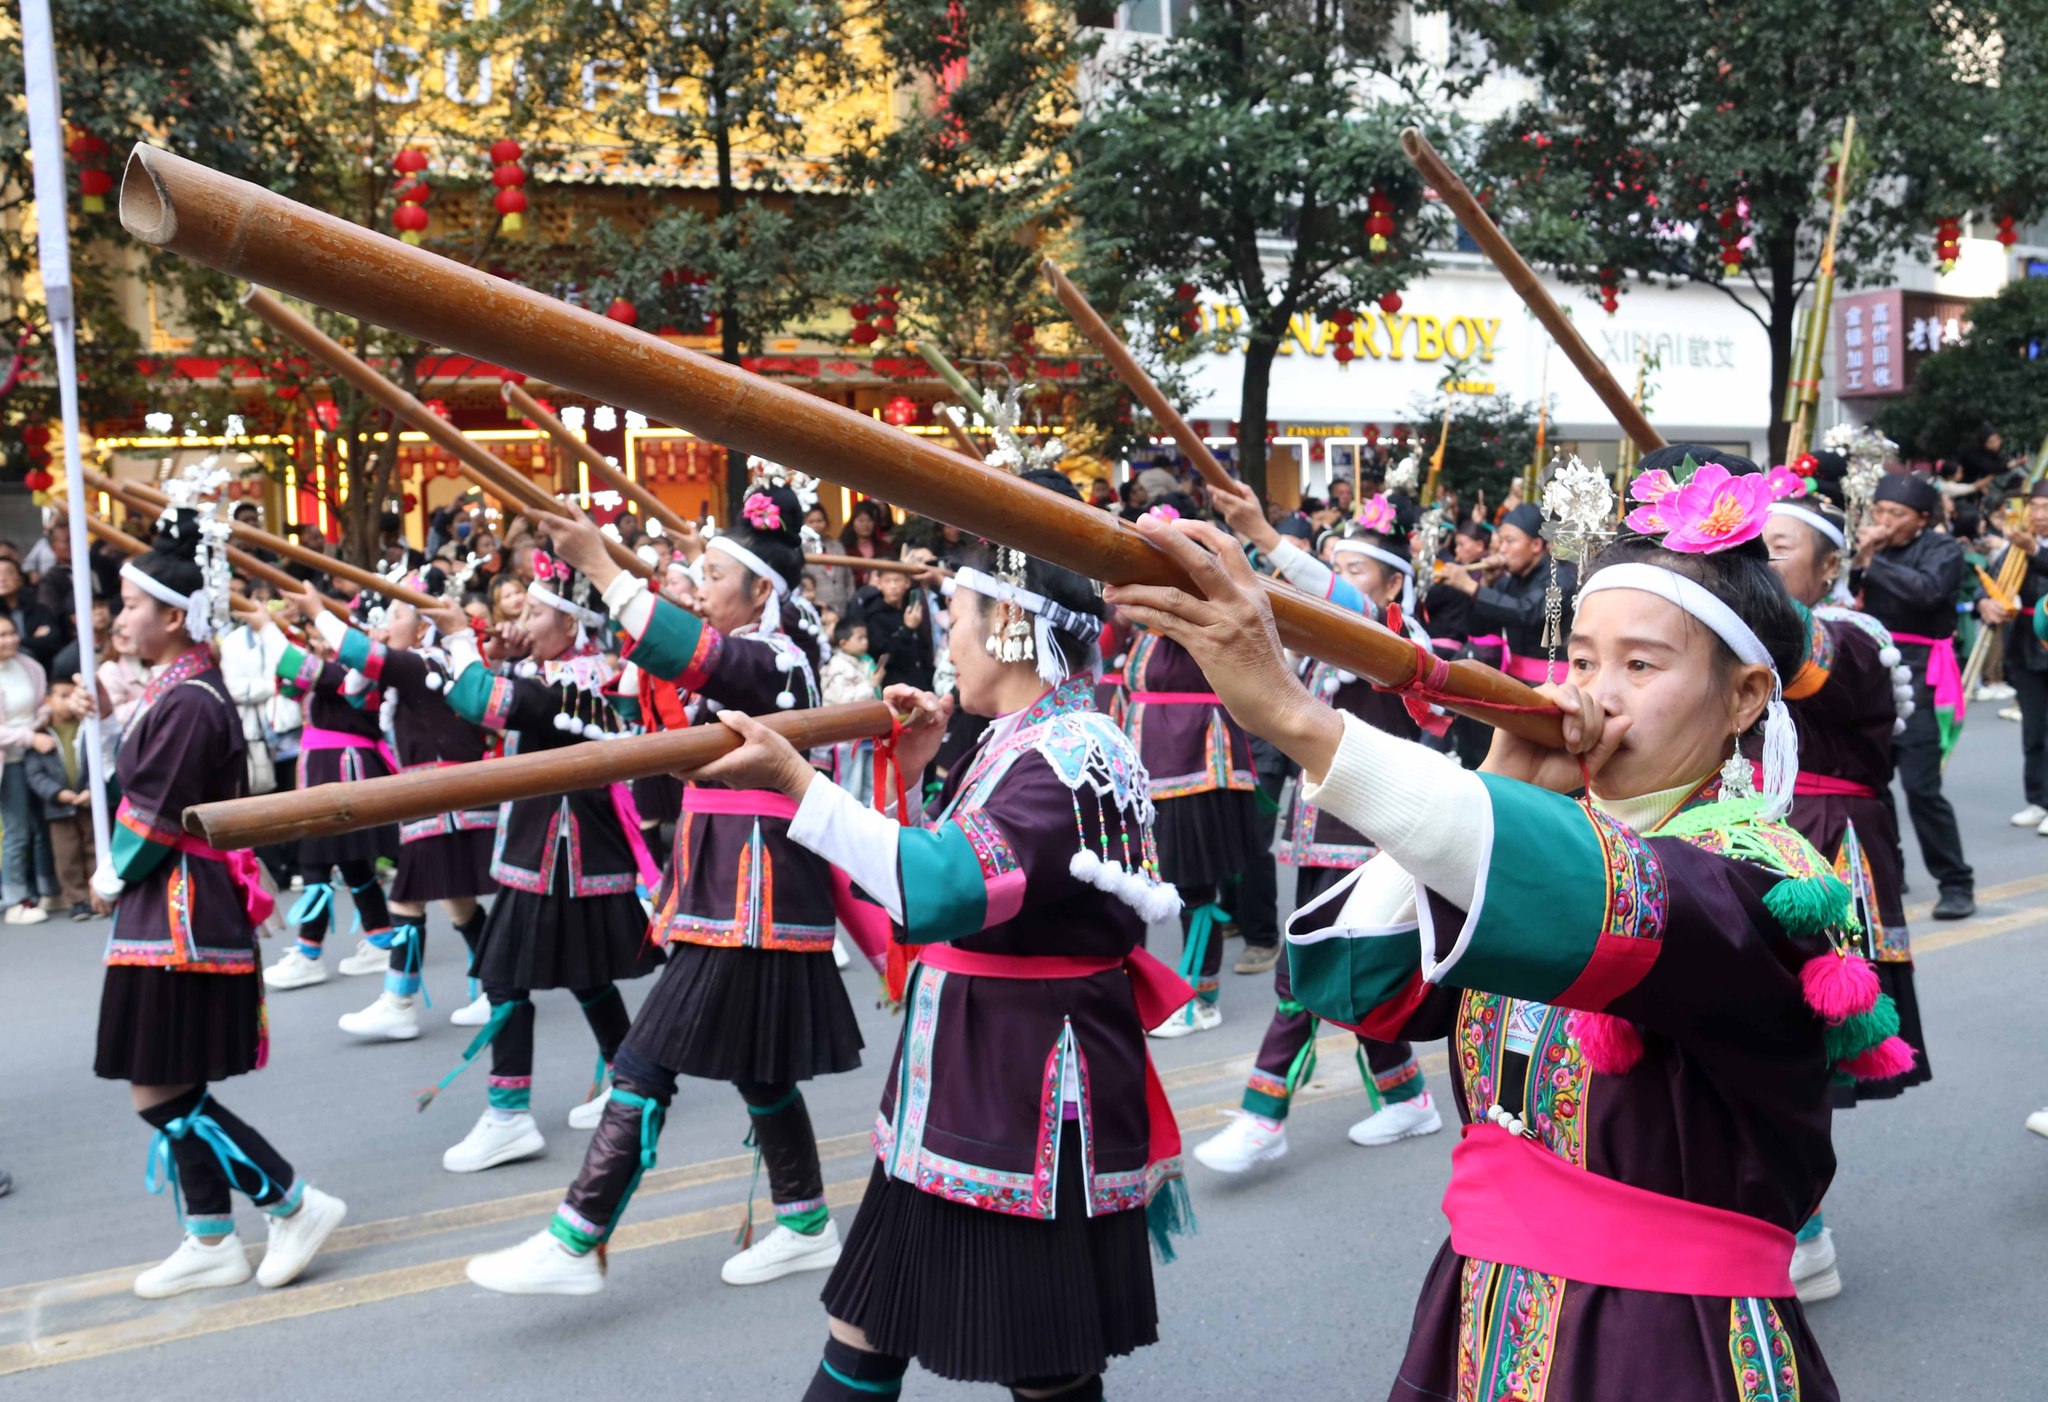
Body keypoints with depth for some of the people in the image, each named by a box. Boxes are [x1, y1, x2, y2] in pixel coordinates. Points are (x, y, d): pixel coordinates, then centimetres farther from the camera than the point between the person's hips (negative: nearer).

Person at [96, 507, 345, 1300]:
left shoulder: (187, 703, -19)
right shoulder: (179, 690, 11)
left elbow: (154, 818, -17)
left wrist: (112, 881, -2)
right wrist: (119, 879, 6)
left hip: (179, 917, -10)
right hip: (168, 912, 10)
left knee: (161, 1093, -5)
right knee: (171, 1089, 13)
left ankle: (297, 1205, 2)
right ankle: (210, 1243, 21)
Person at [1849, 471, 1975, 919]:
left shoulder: (1943, 549, -3)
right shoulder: (1876, 546, 11)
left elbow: (1927, 589, -23)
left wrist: (1873, 563, -16)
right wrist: (1860, 556, -9)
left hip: (1919, 670, -5)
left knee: (1921, 785, -10)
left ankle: (1956, 884, -1)